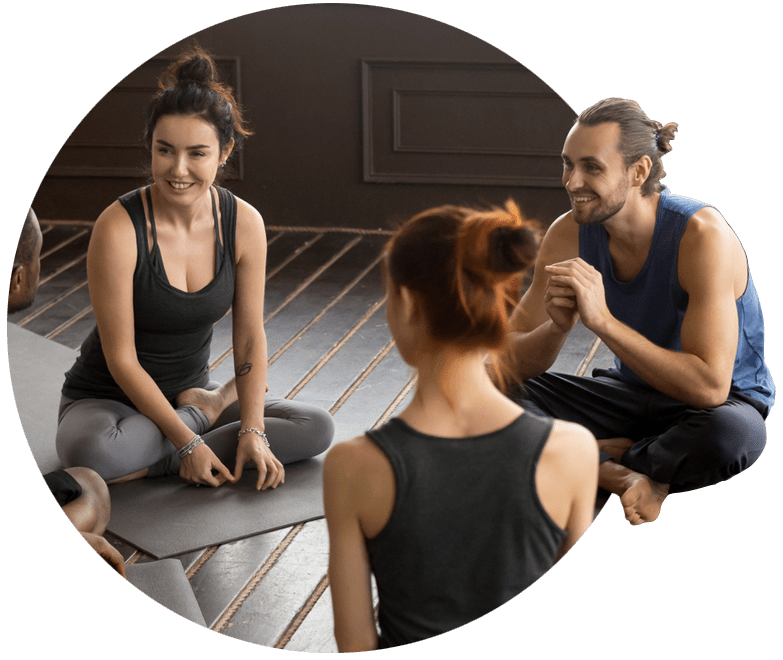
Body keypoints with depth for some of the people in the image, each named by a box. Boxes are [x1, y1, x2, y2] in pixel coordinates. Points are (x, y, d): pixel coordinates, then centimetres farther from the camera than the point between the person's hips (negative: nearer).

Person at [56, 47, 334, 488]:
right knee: (90, 452, -39)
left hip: (191, 390, 4)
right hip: (108, 400, -4)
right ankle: (208, 408, -8)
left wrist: (253, 432, -14)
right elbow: (122, 359, -21)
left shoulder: (244, 224, -10)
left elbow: (250, 337, -4)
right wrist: (189, 442, -23)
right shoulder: (119, 229, -23)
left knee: (318, 427, -14)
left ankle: (148, 465, -15)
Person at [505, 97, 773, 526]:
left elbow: (709, 386, -34)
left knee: (731, 434, -40)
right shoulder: (569, 235, -12)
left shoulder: (701, 235, -27)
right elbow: (511, 361, -9)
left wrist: (603, 320, -38)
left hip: (724, 400, -4)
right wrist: (556, 326, -32)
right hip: (632, 391, 5)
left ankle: (601, 460, -14)